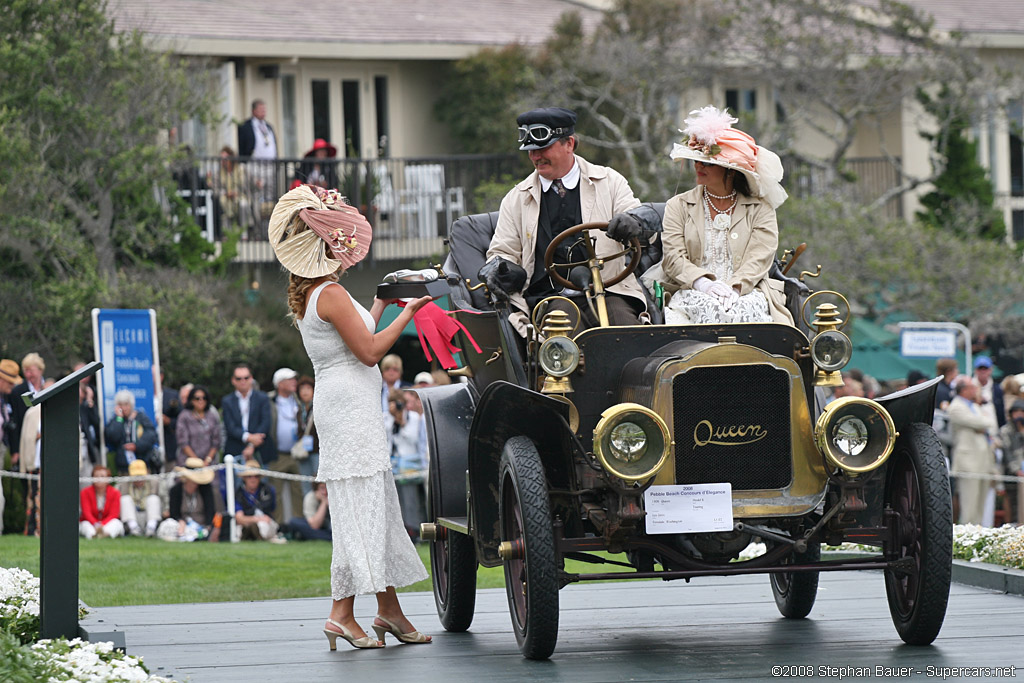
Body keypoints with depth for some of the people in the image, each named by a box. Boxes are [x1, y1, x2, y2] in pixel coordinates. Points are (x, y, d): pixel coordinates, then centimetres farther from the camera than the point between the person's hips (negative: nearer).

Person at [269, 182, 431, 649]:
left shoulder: (307, 296, 15)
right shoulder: (331, 294, -15)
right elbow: (370, 351, -16)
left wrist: (382, 302, 26)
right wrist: (407, 312, -8)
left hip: (341, 405, 10)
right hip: (351, 405, -10)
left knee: (377, 503, 12)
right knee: (360, 504, -10)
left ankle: (389, 607, 16)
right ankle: (342, 613, -11)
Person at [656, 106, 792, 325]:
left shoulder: (760, 208, 14)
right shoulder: (678, 206, 18)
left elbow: (760, 258, 1)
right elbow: (673, 258, 5)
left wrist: (734, 287, -19)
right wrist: (703, 283, -16)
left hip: (746, 293, 0)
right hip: (694, 294, 0)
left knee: (743, 310, -37)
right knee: (706, 308, -36)